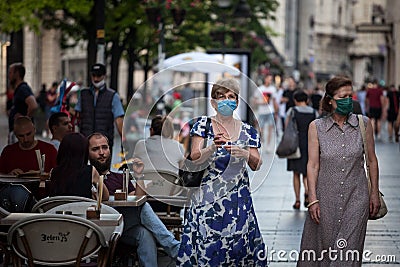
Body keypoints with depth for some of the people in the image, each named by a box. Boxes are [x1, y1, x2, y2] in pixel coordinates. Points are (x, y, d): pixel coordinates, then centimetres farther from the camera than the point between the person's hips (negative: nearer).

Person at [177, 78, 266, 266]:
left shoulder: (247, 131, 10)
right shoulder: (203, 125, 4)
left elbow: (256, 165, 5)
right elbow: (195, 157, -7)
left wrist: (246, 155, -17)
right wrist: (212, 148, -27)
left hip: (237, 198, 2)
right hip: (208, 197, -2)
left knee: (237, 242, -5)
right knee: (206, 243, -9)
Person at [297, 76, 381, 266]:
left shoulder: (364, 124, 1)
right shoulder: (317, 127, -2)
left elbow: (372, 160, 9)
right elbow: (312, 165, -2)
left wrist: (374, 193, 8)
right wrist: (313, 199, -7)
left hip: (356, 196, 0)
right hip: (326, 196, 0)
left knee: (348, 249, -4)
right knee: (323, 246, 7)